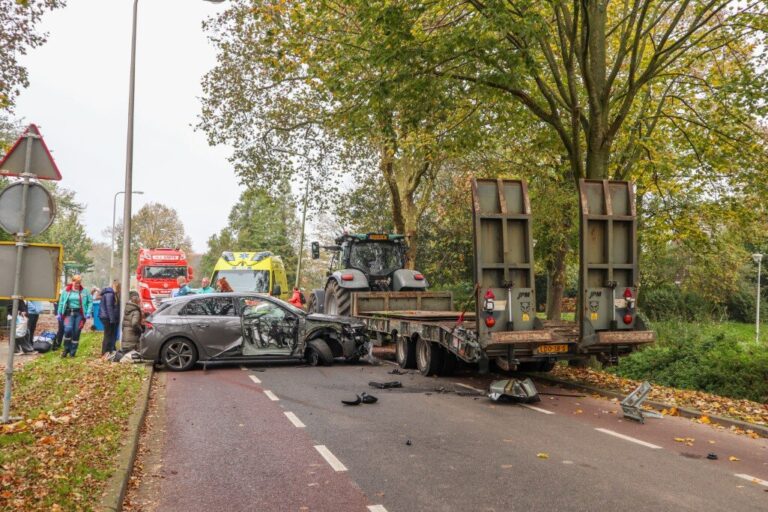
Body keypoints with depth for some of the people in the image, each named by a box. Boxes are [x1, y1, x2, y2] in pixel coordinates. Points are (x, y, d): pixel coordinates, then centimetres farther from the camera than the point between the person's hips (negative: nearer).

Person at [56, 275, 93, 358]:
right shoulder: (66, 291, 6)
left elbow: (90, 302, 4)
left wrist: (88, 313, -7)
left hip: (79, 314, 0)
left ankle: (72, 352, 14)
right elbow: (61, 302, 9)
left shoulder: (84, 291, 3)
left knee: (76, 333, 2)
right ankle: (66, 349, 2)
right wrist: (59, 313, 6)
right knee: (68, 329, -18)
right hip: (69, 313, 0)